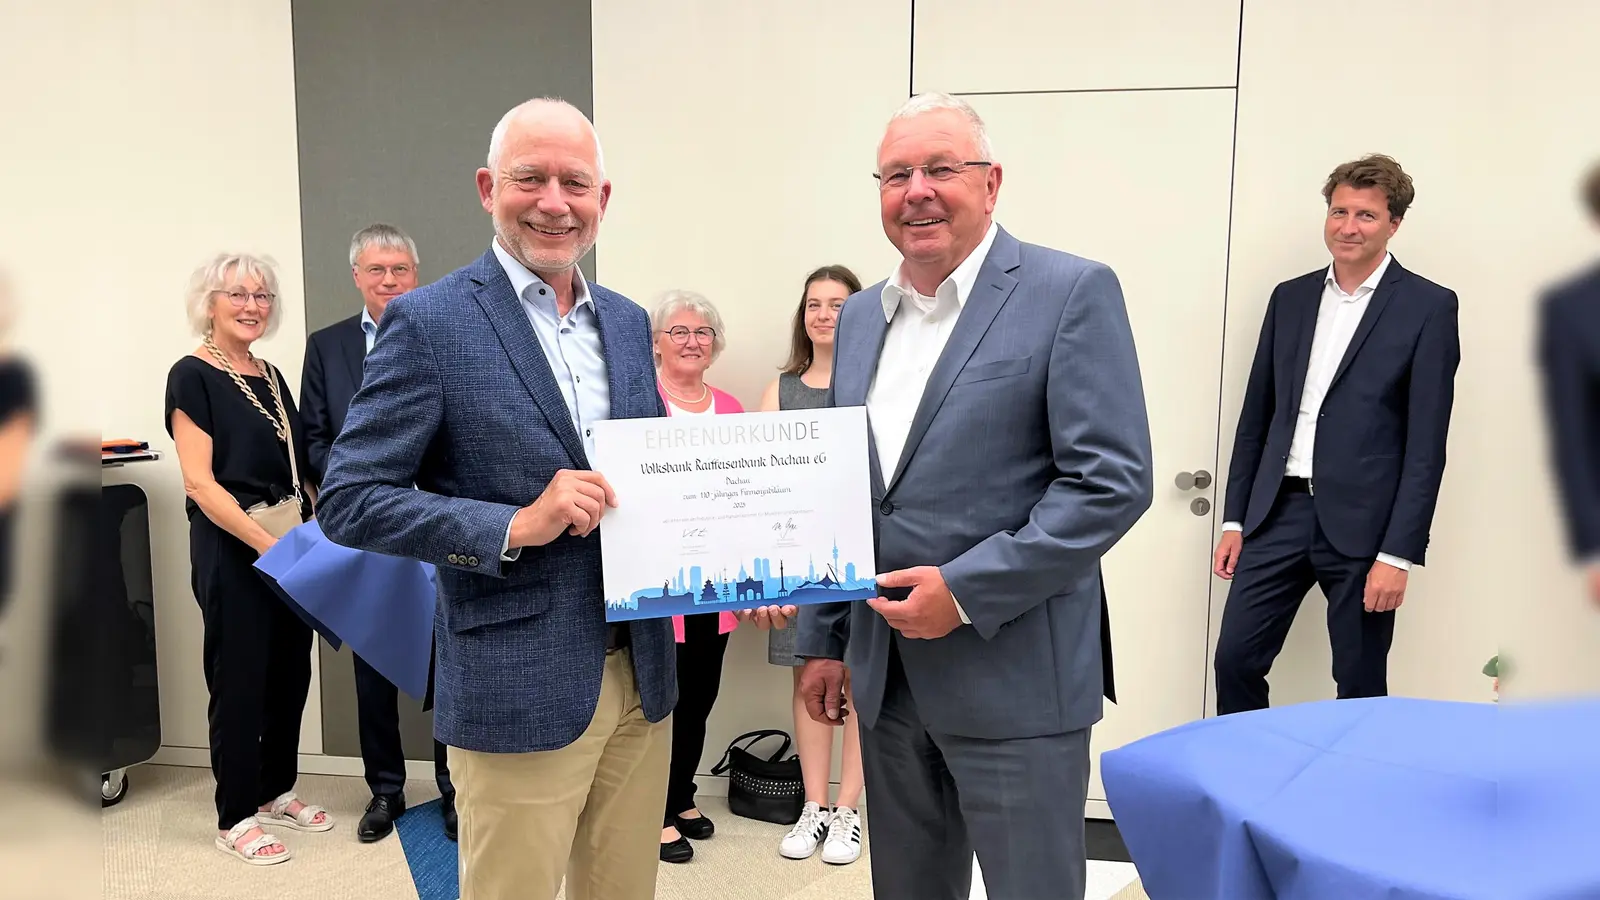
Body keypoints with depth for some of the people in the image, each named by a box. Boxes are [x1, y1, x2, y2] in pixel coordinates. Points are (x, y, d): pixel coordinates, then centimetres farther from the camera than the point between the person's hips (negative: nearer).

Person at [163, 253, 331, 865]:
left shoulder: (270, 376, 12)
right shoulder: (193, 376, -9)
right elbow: (200, 483, -16)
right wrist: (265, 542, -23)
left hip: (292, 545, 7)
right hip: (232, 549, -7)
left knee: (291, 674, 14)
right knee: (238, 681, 4)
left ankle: (276, 791, 32)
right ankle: (235, 820, 19)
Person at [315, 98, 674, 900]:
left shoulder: (627, 321, 10)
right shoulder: (430, 323, -9)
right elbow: (347, 501, -10)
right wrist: (514, 526, -21)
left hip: (642, 675, 6)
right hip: (519, 689, -6)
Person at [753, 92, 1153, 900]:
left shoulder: (1071, 292, -9)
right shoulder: (859, 316, 11)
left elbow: (1112, 481, -15)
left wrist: (967, 591, -18)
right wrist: (824, 637, 13)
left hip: (1015, 676, -6)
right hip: (885, 673, 6)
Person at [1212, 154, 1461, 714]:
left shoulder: (1428, 307, -3)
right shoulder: (1290, 297, 10)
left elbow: (1426, 443, -7)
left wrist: (1398, 554, -11)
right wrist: (1234, 520, 9)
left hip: (1361, 523, -4)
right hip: (1279, 512, 4)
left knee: (1360, 687, 8)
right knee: (1234, 659, 4)